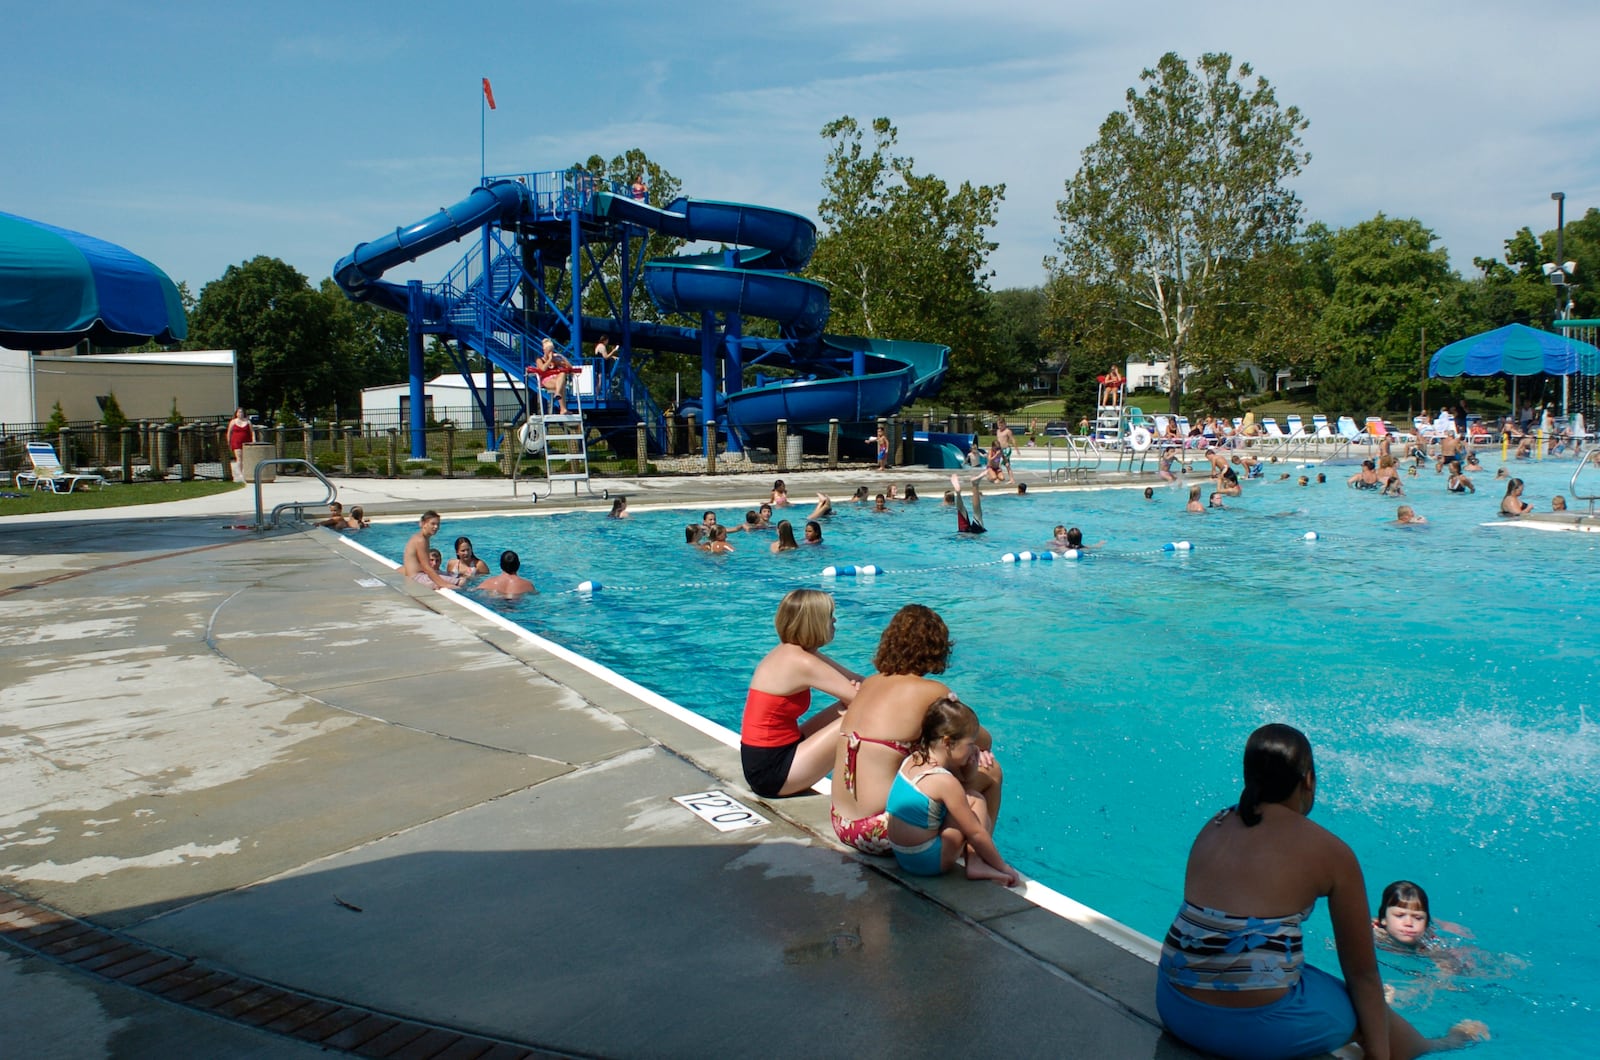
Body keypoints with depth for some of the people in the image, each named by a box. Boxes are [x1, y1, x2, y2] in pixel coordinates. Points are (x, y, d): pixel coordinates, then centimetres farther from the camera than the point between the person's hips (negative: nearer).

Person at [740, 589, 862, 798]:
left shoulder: (789, 651, 8)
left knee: (849, 709, 8)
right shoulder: (801, 662, -21)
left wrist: (856, 686, -10)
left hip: (762, 761, 10)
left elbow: (853, 680, 9)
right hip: (771, 771, -10)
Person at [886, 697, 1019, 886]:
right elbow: (976, 833, -14)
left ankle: (975, 859, 4)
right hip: (927, 863, -8)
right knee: (976, 800, -1)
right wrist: (1003, 867, -2)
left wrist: (972, 755, 2)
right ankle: (977, 864, -3)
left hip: (901, 856, 8)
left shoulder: (912, 759, 2)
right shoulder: (944, 782, -22)